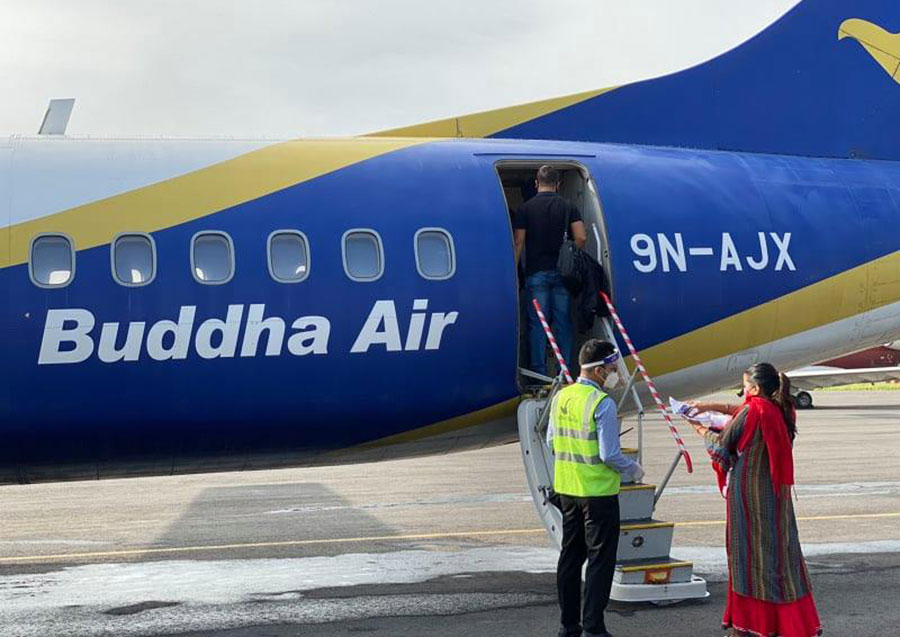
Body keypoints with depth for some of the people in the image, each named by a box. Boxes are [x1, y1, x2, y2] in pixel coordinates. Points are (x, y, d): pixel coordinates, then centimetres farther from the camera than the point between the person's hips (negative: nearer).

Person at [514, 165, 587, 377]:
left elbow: (518, 243, -2)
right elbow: (581, 238, -5)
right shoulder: (568, 207, 4)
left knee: (537, 322, 0)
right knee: (563, 321, 6)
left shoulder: (526, 208, 1)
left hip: (536, 272, -1)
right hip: (562, 273, 1)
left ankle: (539, 372, -2)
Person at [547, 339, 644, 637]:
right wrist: (633, 470, -2)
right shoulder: (602, 403, -18)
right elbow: (610, 454, -19)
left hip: (566, 489, 7)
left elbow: (551, 441, 11)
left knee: (570, 556, 15)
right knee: (600, 560, 2)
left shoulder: (561, 397, 3)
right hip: (598, 492, -7)